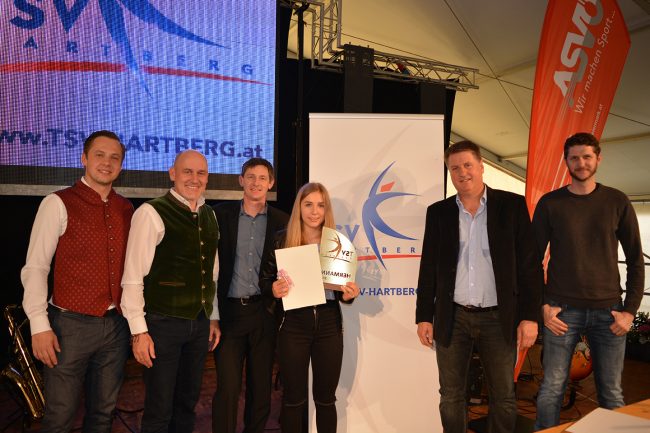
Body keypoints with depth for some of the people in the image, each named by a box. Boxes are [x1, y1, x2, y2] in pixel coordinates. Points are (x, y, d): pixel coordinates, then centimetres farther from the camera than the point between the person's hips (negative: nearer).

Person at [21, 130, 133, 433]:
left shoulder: (126, 209, 7)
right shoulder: (59, 203, -6)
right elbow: (35, 267, -8)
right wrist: (39, 325, -12)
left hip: (116, 325, 4)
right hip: (71, 325, -4)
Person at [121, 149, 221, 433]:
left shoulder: (209, 215, 9)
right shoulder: (151, 213, -11)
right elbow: (133, 276, -12)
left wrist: (213, 317, 14)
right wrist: (139, 331, -14)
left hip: (199, 324, 6)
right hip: (163, 323, -6)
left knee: (187, 402, 19)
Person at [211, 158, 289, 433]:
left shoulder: (281, 221, 3)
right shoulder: (222, 214, 1)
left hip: (264, 312, 1)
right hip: (229, 311, -1)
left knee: (261, 386, 12)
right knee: (227, 387, 1)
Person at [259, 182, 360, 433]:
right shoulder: (282, 240, -2)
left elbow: (343, 287, 8)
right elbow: (265, 279, 1)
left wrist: (348, 295, -13)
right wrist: (274, 289, -19)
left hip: (328, 324, 2)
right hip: (293, 324, -1)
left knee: (326, 397, 13)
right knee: (293, 397, 10)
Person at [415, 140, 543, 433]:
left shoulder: (512, 205, -1)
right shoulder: (438, 212, 4)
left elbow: (530, 264, -2)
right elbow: (428, 269, 6)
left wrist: (530, 316, -7)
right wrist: (424, 316, 3)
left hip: (498, 318, -1)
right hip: (452, 318, 2)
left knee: (503, 397, 11)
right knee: (451, 396, 11)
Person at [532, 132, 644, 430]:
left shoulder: (617, 202, 4)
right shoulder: (550, 203, 0)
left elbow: (635, 259, 6)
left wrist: (630, 310, 0)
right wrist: (542, 305, -5)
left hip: (608, 311, 2)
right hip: (562, 310, -1)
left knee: (611, 393, 11)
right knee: (552, 389, 3)